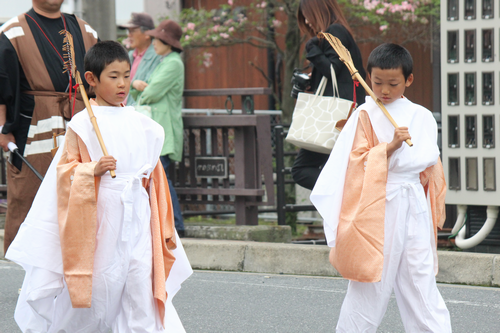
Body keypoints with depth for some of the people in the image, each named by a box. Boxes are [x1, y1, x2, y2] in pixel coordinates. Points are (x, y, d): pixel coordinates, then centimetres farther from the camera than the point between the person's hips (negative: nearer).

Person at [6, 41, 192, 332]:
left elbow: (154, 176, 14)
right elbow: (66, 170, -4)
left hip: (136, 216, 3)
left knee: (141, 282, -4)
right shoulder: (81, 125, -4)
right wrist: (93, 170, -23)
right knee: (95, 285, 5)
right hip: (98, 216, -3)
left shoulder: (142, 125, 9)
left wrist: (163, 228, 14)